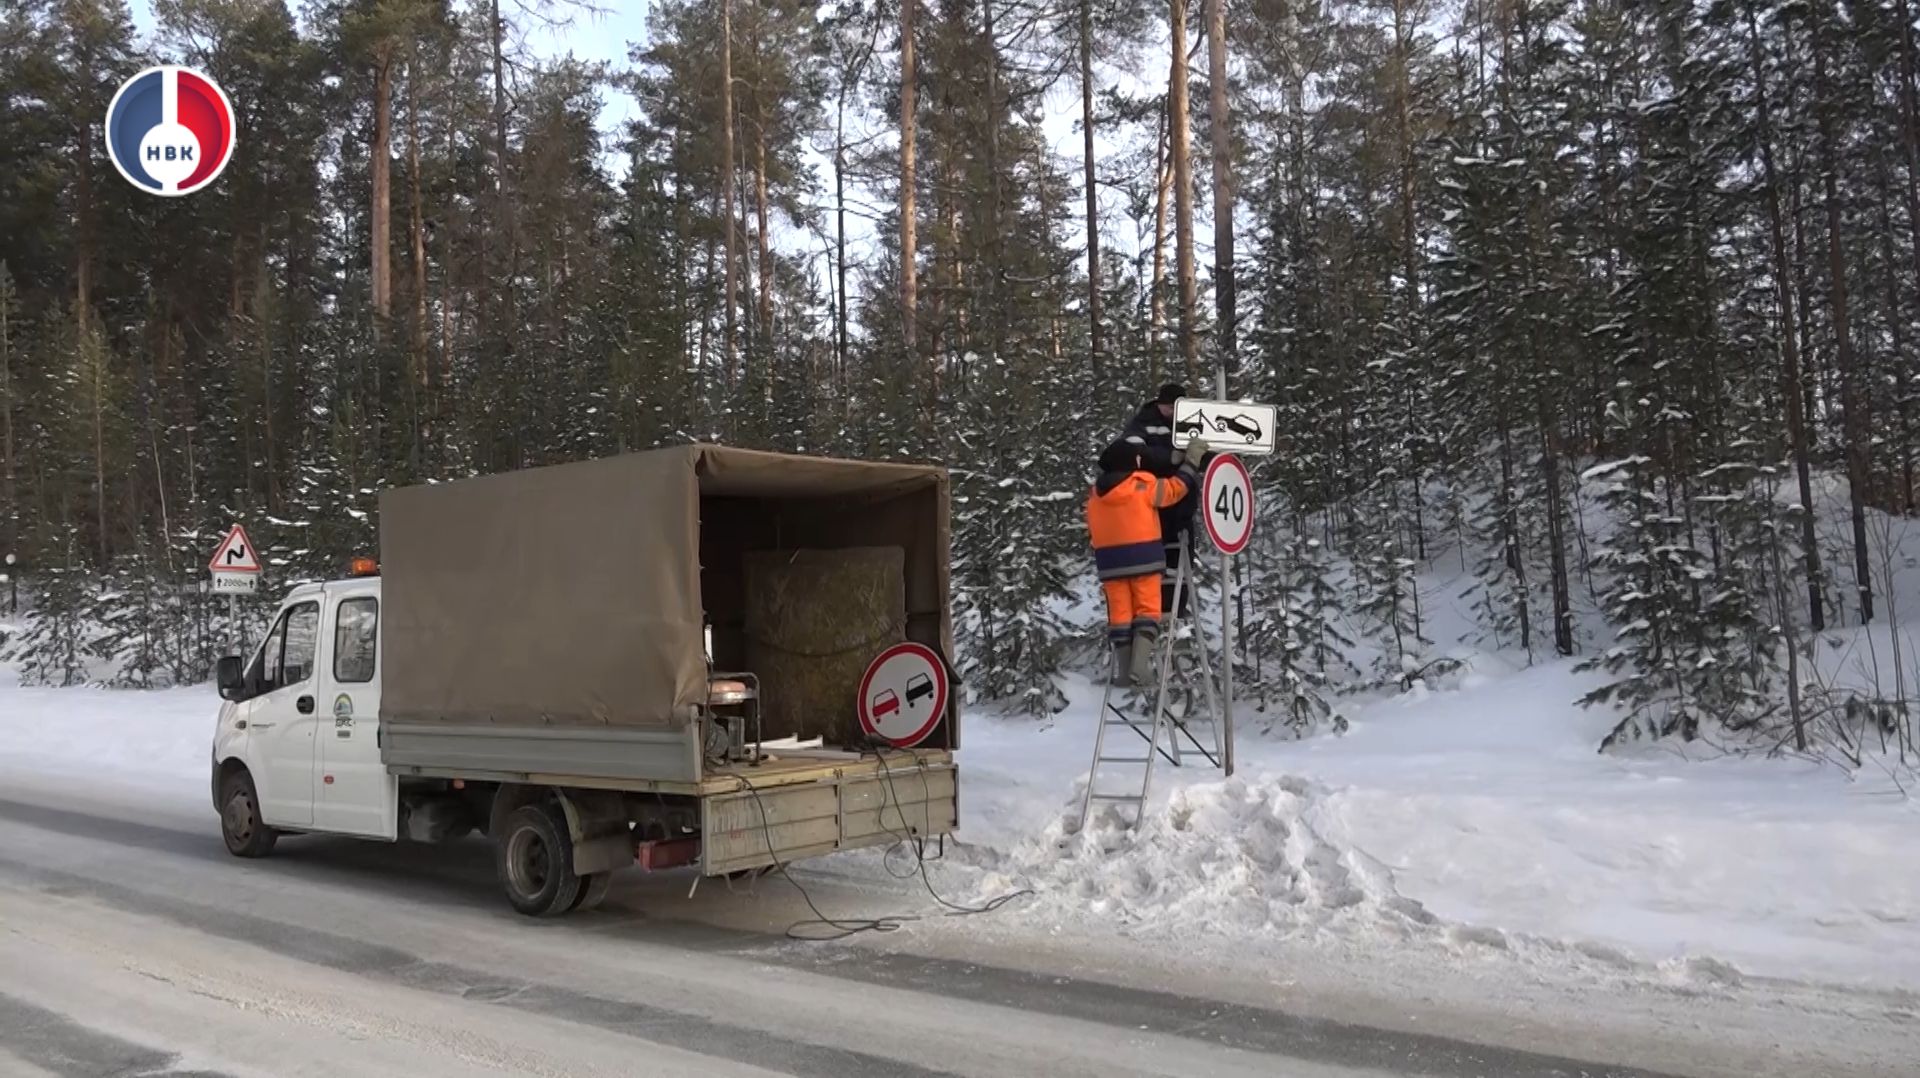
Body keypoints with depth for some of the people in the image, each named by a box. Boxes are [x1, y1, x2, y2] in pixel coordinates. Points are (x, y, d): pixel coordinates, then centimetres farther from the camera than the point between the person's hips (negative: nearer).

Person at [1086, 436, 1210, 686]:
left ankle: (1122, 670, 5)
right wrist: (1191, 461, 13)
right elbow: (1175, 488, 3)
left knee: (1119, 614, 7)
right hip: (1143, 559, -3)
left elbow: (1092, 530, 14)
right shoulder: (1145, 485, -7)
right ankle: (1140, 663, -10)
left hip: (1110, 562, 4)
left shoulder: (1095, 494, 7)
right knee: (1147, 609, 4)